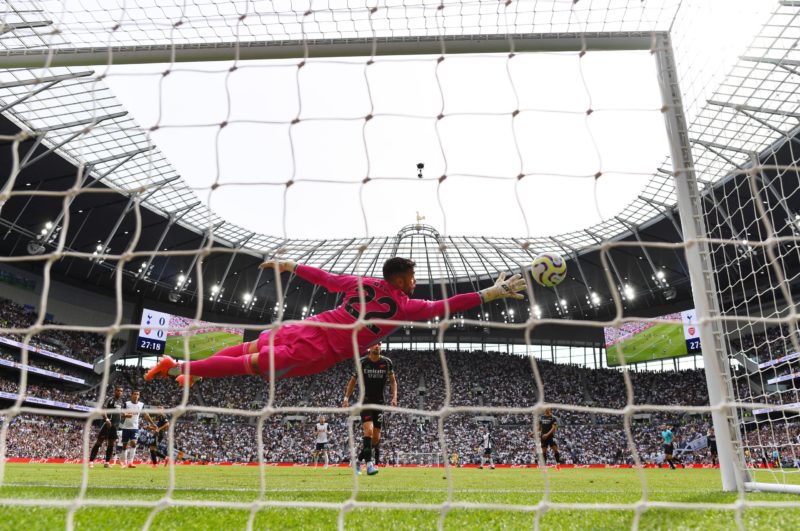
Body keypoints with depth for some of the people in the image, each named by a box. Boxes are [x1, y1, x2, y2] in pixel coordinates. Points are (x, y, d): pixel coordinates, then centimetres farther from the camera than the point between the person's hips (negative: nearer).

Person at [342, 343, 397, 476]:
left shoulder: (387, 362, 0)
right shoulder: (362, 362, -4)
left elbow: (393, 381, 10)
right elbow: (353, 380, 7)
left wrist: (394, 397, -3)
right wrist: (346, 398, -1)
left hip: (379, 403, 3)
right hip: (365, 401, -3)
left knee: (376, 437, 6)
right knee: (369, 430, -21)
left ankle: (359, 460, 26)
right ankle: (369, 463, -16)